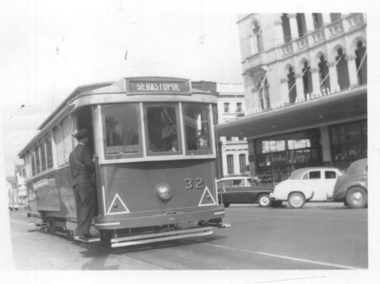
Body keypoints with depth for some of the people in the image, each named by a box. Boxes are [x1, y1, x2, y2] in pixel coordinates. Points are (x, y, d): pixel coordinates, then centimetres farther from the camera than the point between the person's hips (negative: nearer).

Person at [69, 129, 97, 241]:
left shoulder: (72, 153, 21)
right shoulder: (84, 149, -5)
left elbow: (72, 170, 18)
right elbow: (90, 164, -15)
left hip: (75, 183, 8)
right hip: (85, 182, -8)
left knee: (81, 208, 9)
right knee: (88, 207, -6)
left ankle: (80, 231, 7)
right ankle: (83, 231, -11)